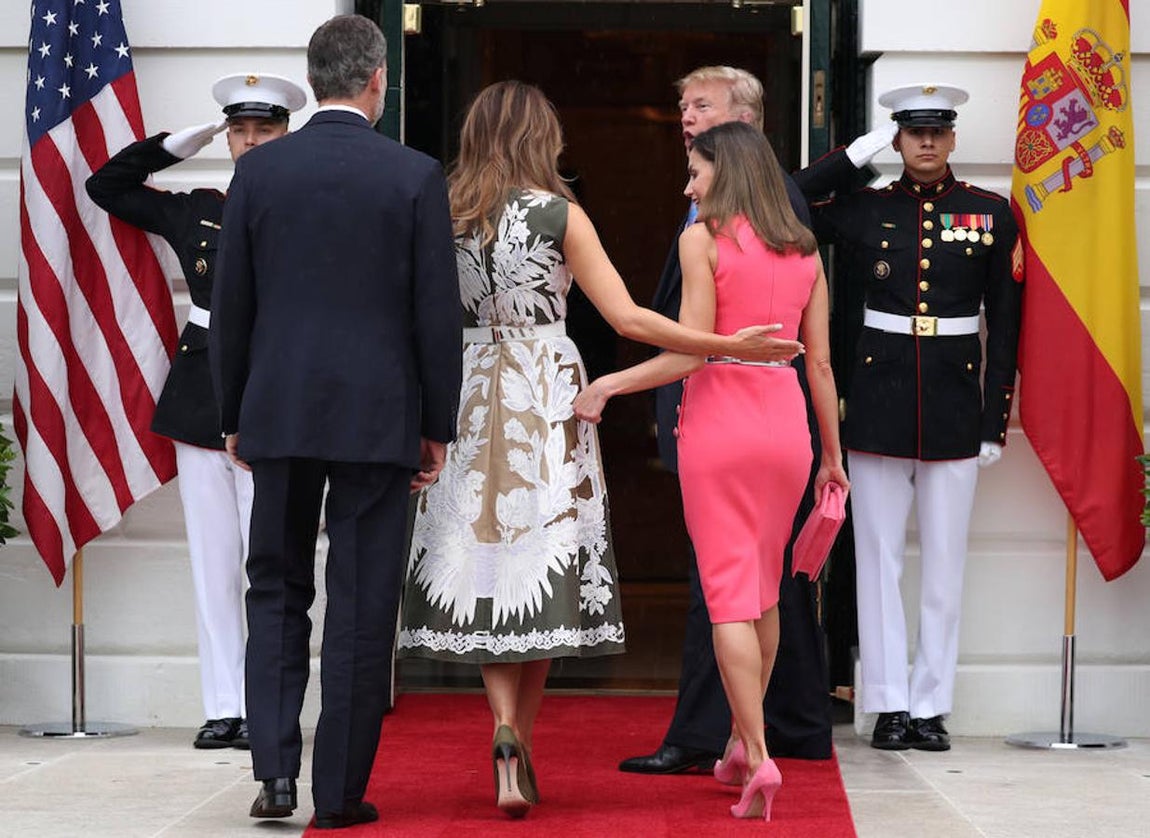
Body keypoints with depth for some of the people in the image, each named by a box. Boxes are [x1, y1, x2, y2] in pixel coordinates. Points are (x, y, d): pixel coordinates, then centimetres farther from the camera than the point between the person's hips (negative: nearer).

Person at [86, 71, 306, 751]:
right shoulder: (195, 212, 13)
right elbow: (106, 186, 23)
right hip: (201, 402, 4)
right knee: (214, 564, 6)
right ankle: (224, 707, 12)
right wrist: (177, 145, 15)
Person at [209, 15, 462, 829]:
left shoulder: (259, 169, 1)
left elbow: (231, 304, 4)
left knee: (276, 592, 14)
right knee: (361, 608, 5)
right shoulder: (415, 175, -4)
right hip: (379, 418, -2)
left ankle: (276, 769, 1)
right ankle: (339, 792, 8)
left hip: (279, 415, 2)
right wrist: (438, 425, 4)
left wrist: (235, 416, 13)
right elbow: (439, 312, -4)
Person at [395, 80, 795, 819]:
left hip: (470, 400, 2)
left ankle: (506, 730, -12)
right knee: (541, 565, 5)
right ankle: (522, 751, 6)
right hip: (547, 399, -2)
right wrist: (729, 346, -8)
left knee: (484, 564, 6)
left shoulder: (446, 217, 2)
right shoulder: (561, 215, -5)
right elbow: (628, 319, -11)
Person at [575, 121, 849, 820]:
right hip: (785, 424, 5)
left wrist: (608, 385, -3)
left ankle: (760, 759, -11)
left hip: (719, 421, -5)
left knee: (729, 594, -3)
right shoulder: (805, 251, 10)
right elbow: (820, 362, 10)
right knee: (764, 590, 17)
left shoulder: (703, 238, -5)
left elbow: (691, 352, -11)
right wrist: (832, 454, 17)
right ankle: (743, 741, 29)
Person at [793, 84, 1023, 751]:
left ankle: (932, 705, 11)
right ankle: (890, 705, 8)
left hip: (956, 402, 0)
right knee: (880, 557, 2)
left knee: (946, 560, 4)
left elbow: (1005, 324, 5)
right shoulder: (864, 210, 5)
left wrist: (996, 419, 1)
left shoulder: (992, 215, 4)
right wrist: (852, 150, -1)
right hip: (880, 401, 0)